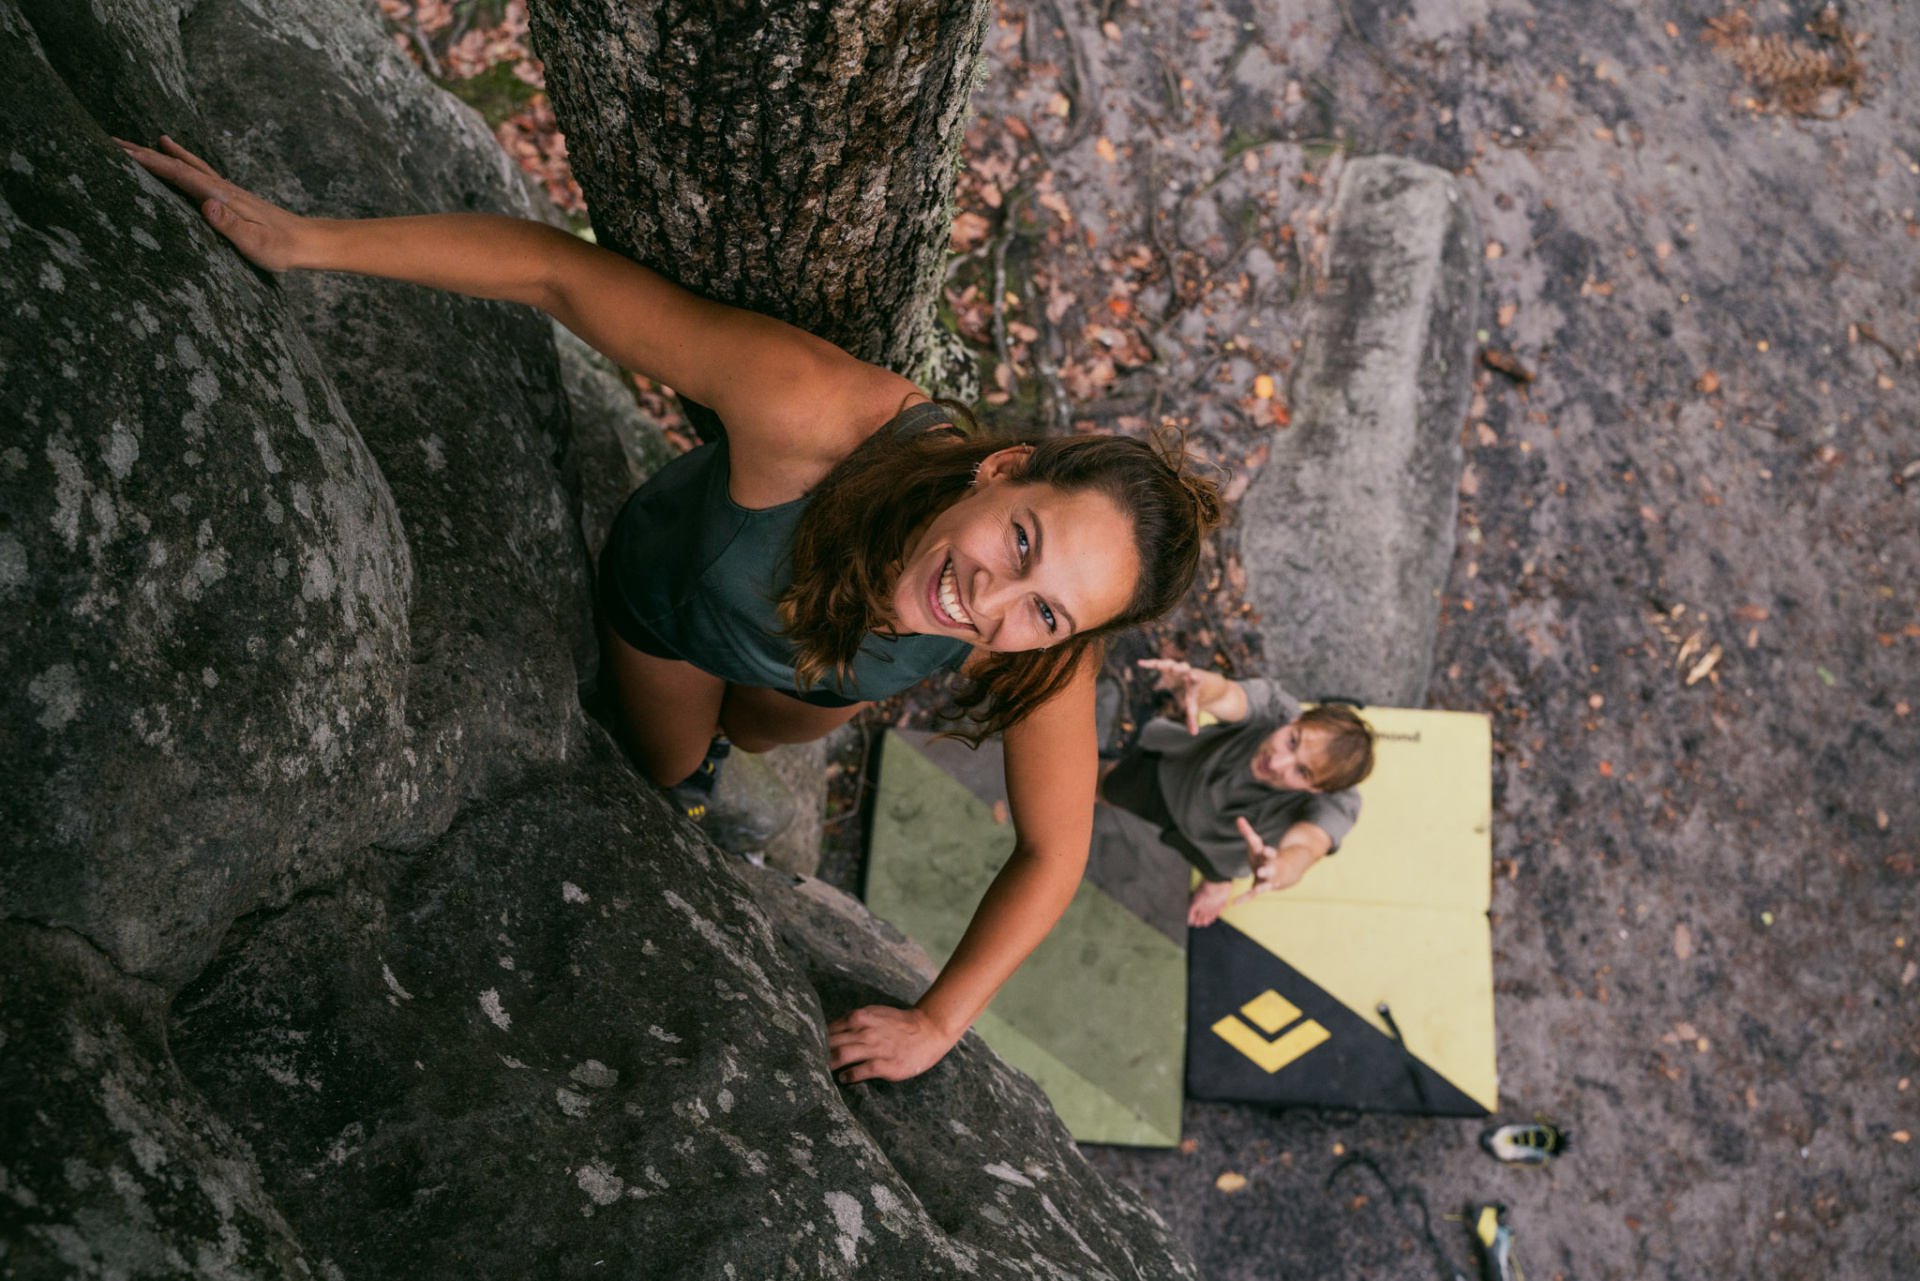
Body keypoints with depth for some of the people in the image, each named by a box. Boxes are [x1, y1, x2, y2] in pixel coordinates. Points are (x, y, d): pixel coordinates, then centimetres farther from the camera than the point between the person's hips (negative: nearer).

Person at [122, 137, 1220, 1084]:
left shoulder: (1043, 649, -43)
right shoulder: (810, 411, -51)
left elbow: (1053, 852, -26)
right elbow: (563, 271, -41)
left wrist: (937, 1024, -23)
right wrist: (301, 240, -38)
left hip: (826, 677, 2)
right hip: (680, 585, -1)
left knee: (758, 734, 39)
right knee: (671, 768, 32)